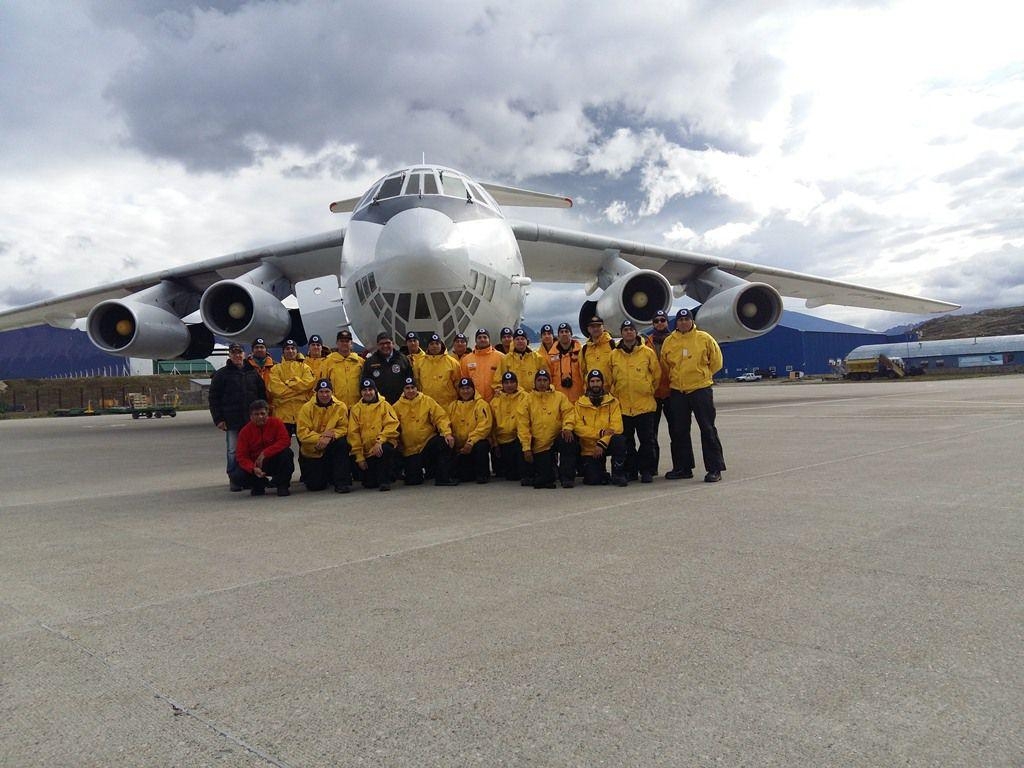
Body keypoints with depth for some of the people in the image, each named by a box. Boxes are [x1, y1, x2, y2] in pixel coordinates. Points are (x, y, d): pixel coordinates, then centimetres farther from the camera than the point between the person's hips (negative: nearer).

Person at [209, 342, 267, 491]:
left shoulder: (253, 373, 12)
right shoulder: (221, 374, 4)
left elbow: (262, 394, 15)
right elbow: (214, 398, 2)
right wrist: (218, 419, -4)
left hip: (252, 420, 2)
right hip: (232, 421, -2)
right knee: (233, 451, -1)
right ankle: (234, 479, 9)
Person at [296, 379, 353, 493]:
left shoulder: (340, 407, -7)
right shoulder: (307, 408, -10)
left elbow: (343, 428, -8)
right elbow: (302, 433, -15)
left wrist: (330, 436, -27)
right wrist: (320, 438, -30)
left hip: (331, 448, 1)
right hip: (311, 451, -1)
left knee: (342, 443, -33)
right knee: (315, 485, -9)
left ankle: (342, 482, -24)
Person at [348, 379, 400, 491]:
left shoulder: (384, 405, 2)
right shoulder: (355, 409, 7)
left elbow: (391, 426, -9)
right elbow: (353, 434, 3)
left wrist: (379, 441, -24)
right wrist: (359, 456, -3)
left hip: (382, 445, -2)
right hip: (365, 450, 2)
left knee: (386, 449, -38)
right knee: (369, 484, -8)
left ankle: (384, 481, -20)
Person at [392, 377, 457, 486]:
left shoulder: (427, 400, 1)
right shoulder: (397, 407, 1)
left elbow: (440, 417, -6)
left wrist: (447, 433, -21)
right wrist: (396, 445, -11)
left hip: (429, 441, 0)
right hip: (410, 449, 0)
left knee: (444, 442, -32)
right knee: (412, 481, -7)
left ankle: (443, 478, -21)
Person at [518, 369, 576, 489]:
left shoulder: (559, 396, 8)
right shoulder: (529, 399, 5)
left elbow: (568, 413, -2)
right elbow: (523, 425, 1)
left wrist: (567, 427, -24)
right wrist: (526, 447, -7)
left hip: (557, 439, 0)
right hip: (539, 446, 0)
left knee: (569, 440, -34)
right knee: (543, 479, -9)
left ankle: (567, 477, -22)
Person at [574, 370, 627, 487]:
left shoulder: (612, 401, 1)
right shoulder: (580, 403, 0)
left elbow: (616, 426, -9)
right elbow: (578, 427, -11)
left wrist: (602, 443, -21)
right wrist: (600, 432, -22)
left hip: (606, 444, 1)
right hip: (588, 447, -1)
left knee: (619, 440, -33)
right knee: (592, 480, -20)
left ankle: (618, 474, -11)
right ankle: (601, 472, 18)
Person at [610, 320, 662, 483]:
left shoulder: (648, 352, 1)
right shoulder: (614, 355, 6)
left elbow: (657, 375, 8)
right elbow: (609, 379, 13)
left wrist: (649, 391, 9)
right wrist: (616, 395, 8)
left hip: (645, 405, -2)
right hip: (622, 406, 2)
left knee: (647, 440, 0)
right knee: (626, 441, 7)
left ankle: (646, 470, 8)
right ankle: (630, 470, 16)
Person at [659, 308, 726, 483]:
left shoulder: (704, 338, -1)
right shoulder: (669, 342, 5)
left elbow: (716, 361, 7)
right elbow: (664, 365, 15)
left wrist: (702, 375, 9)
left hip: (701, 389, -3)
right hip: (677, 391, 3)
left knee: (708, 429, -3)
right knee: (678, 431, 8)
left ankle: (714, 468, 3)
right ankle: (682, 467, 20)